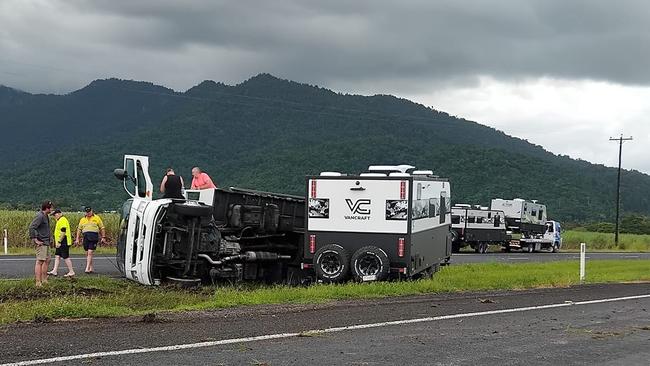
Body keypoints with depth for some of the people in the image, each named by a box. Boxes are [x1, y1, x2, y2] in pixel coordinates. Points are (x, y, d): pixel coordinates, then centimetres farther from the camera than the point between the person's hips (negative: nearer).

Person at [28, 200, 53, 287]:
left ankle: (44, 280, 26)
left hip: (46, 243, 11)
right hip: (41, 243, -10)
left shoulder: (45, 216, 15)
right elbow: (31, 227, -26)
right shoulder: (40, 216, -17)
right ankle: (38, 282, -10)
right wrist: (35, 240, -24)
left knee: (47, 260, 17)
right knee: (40, 261, -10)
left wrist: (49, 238, 21)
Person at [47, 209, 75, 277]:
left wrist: (59, 242, -23)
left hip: (63, 242, -11)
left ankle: (71, 272, -2)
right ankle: (55, 271, 9)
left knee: (66, 257, -7)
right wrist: (57, 242, 26)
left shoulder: (62, 220, -16)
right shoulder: (60, 220, 18)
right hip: (60, 243, 11)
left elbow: (63, 232, -24)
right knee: (57, 256, 9)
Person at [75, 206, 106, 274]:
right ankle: (91, 268, 18)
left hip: (93, 237, -4)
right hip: (86, 237, 4)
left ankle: (87, 268, -17)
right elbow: (79, 229, 17)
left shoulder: (96, 218, 7)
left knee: (90, 253, -13)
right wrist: (77, 239, 10)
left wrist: (103, 237, 1)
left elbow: (102, 228, 7)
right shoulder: (82, 219, 16)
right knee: (87, 253, 7)